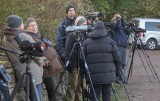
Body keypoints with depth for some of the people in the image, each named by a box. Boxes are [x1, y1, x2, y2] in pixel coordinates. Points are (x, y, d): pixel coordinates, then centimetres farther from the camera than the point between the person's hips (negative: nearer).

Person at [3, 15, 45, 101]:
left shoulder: (6, 39, 5)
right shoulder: (24, 37, -15)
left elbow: (9, 57, 10)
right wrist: (42, 62, 6)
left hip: (20, 74, 7)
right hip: (32, 73, -7)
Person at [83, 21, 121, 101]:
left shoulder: (87, 42, 4)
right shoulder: (110, 41, 3)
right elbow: (116, 58, 2)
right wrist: (117, 71, 14)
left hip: (93, 74, 0)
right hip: (108, 73, 0)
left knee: (94, 94, 5)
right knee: (106, 93, 8)